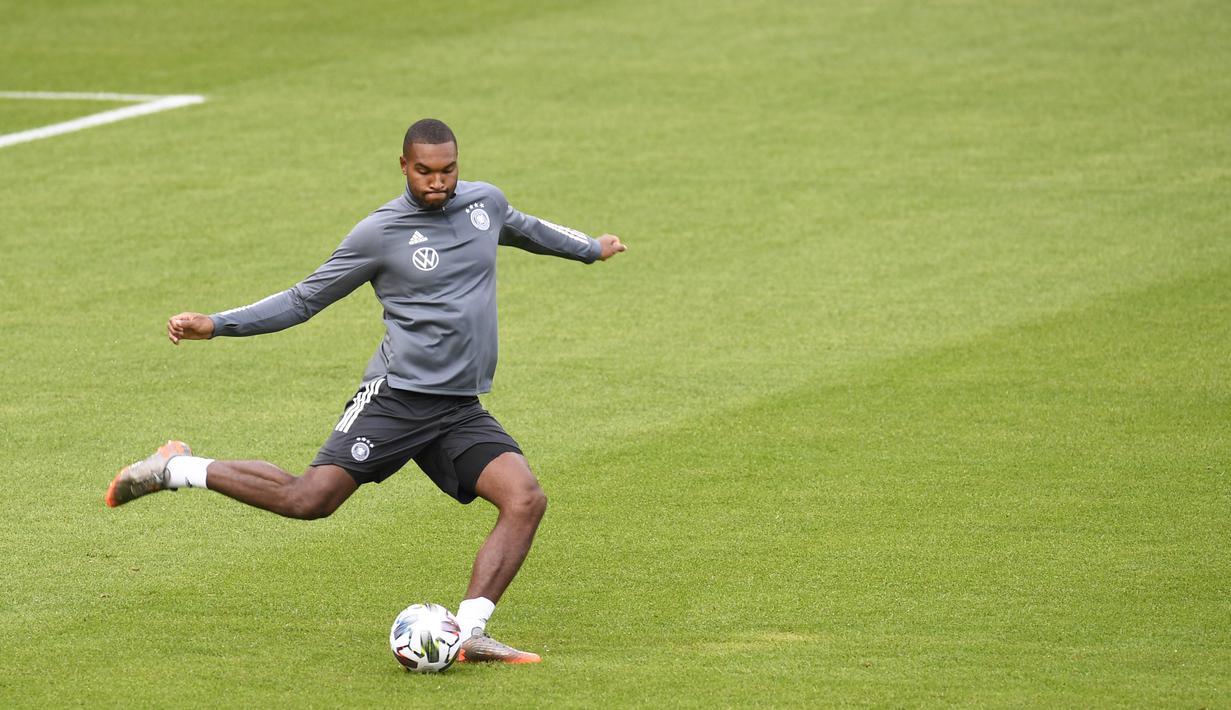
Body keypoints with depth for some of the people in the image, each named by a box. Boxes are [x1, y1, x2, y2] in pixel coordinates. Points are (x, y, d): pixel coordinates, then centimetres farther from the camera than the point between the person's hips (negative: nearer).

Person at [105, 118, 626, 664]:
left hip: (462, 412, 5)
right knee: (308, 500, -17)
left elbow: (521, 228, 35)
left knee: (526, 500, -17)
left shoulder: (485, 202, 10)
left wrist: (590, 248, 50)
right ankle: (177, 468, 2)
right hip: (396, 395, -5)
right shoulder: (379, 233, -5)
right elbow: (305, 298, 2)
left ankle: (469, 632, -17)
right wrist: (214, 325, -6)